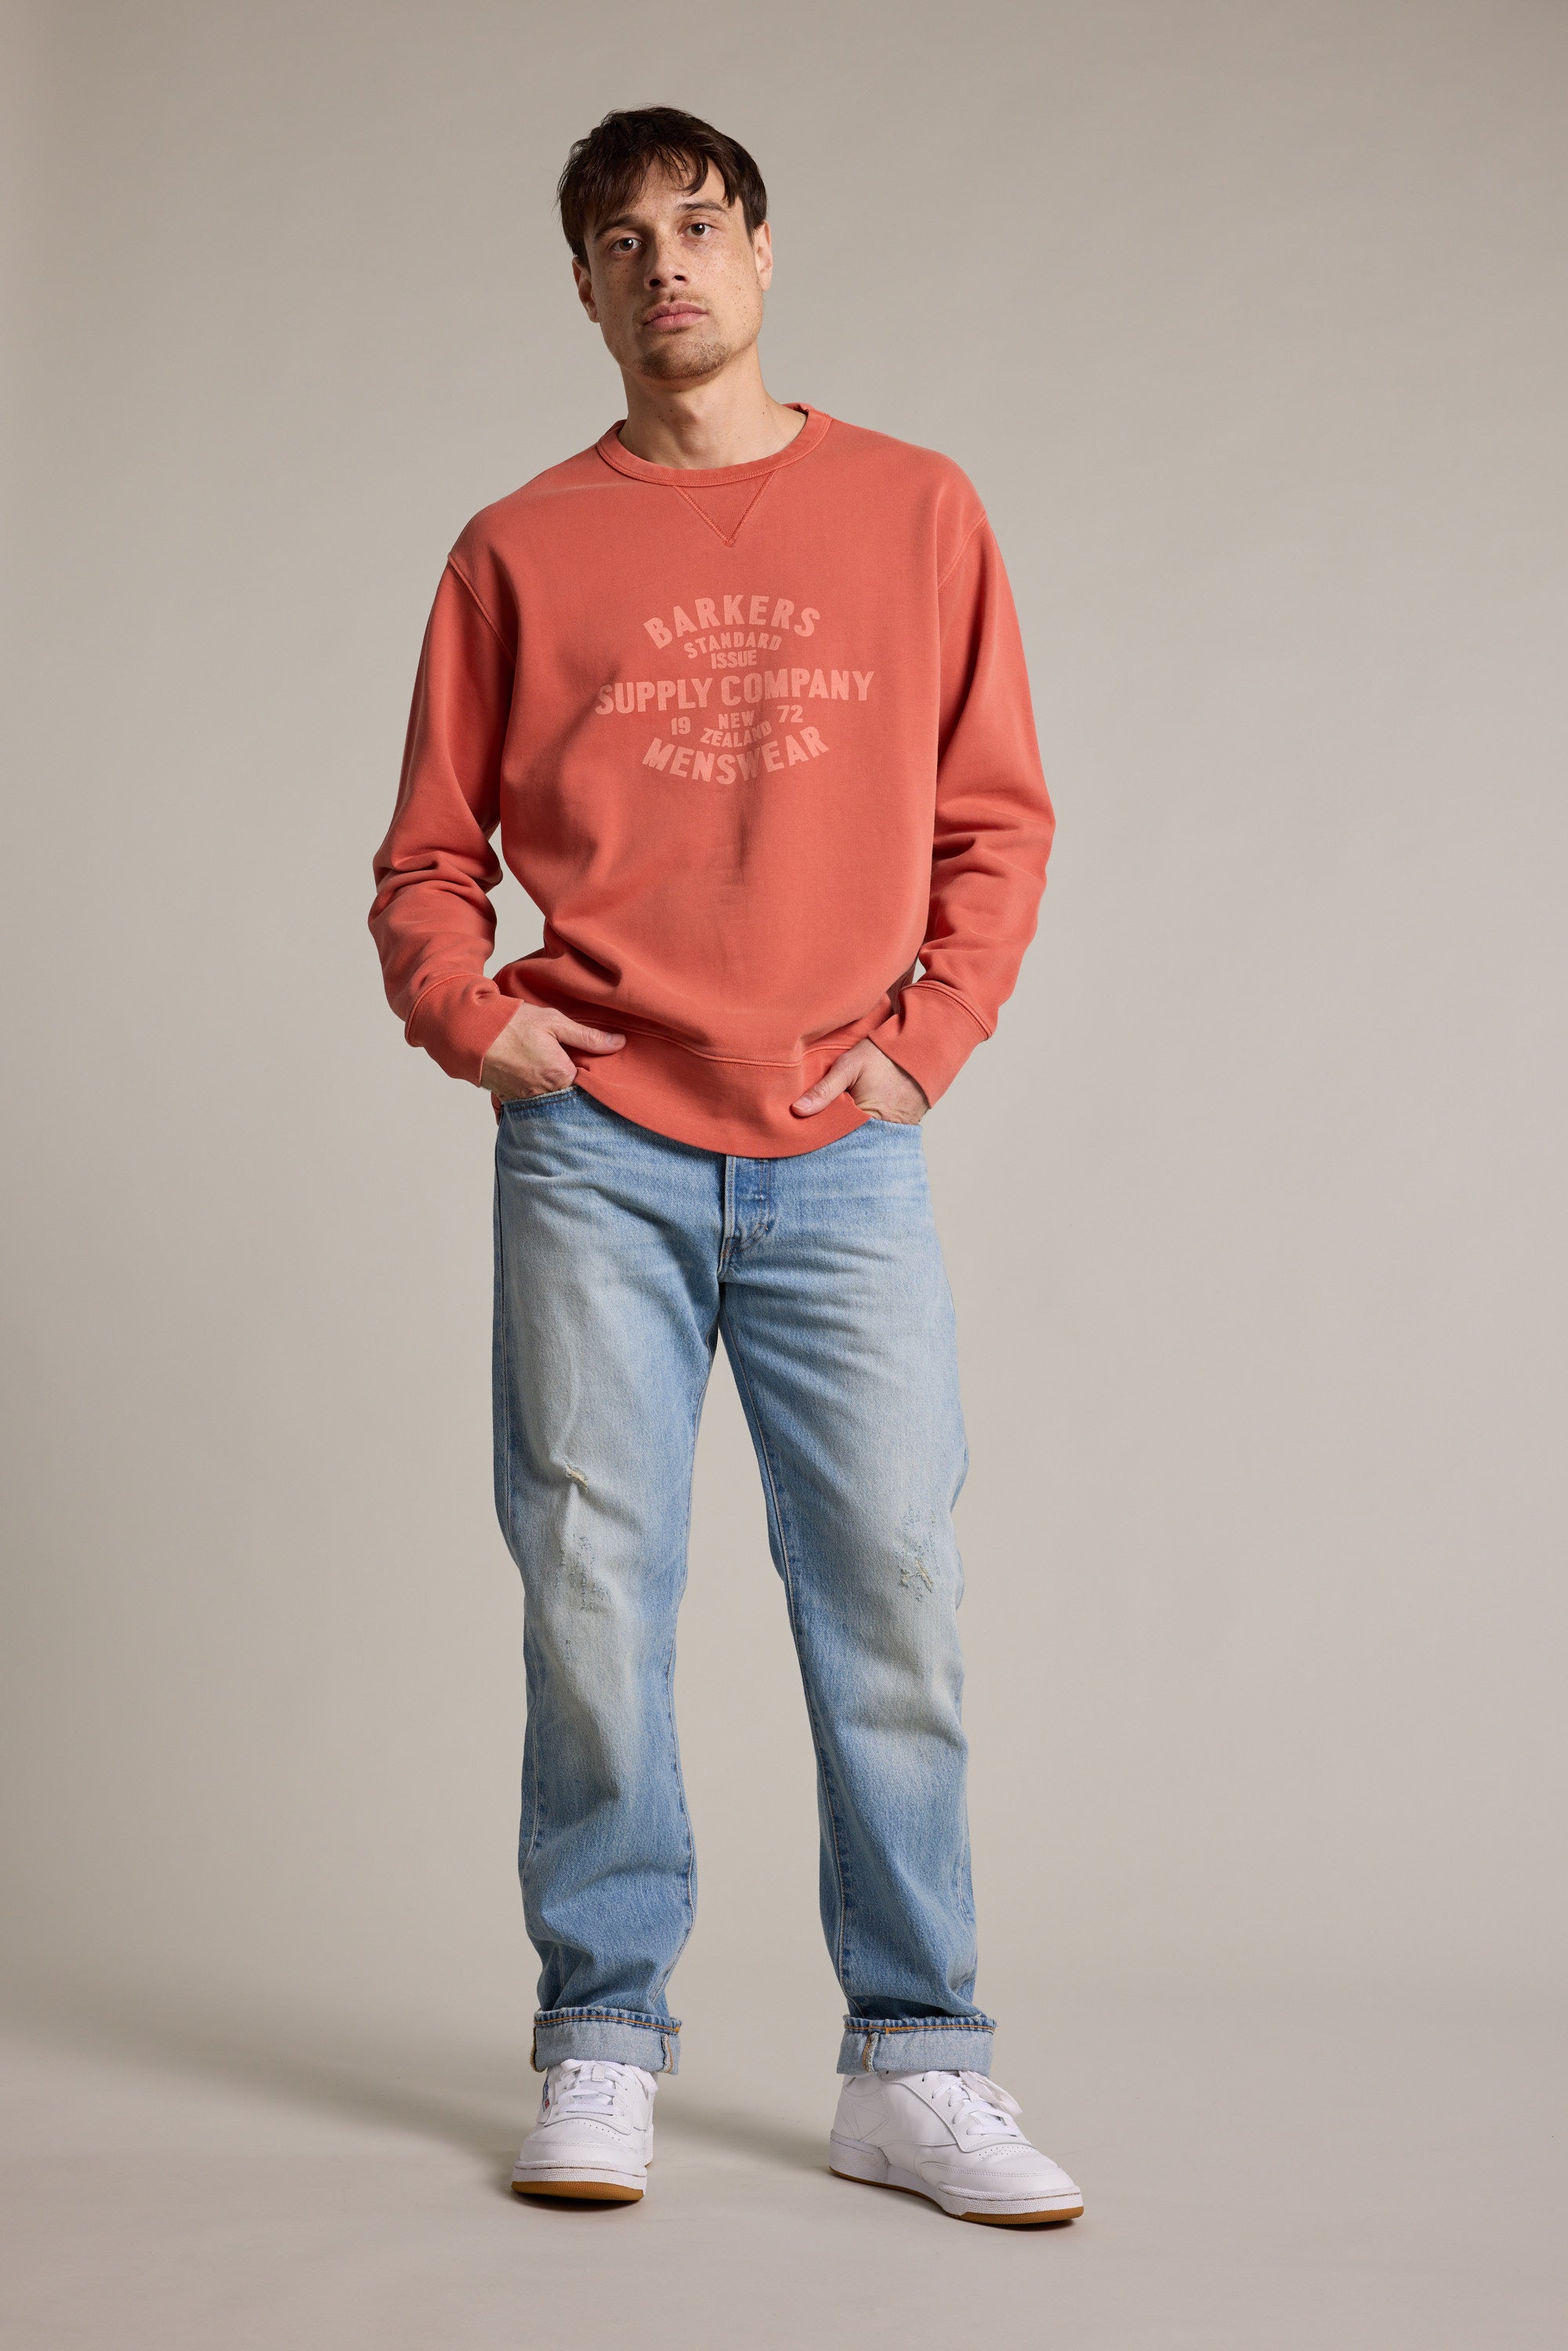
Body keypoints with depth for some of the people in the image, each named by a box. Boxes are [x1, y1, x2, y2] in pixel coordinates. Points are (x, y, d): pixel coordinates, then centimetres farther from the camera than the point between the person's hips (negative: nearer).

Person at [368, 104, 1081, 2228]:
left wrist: (930, 1032, -1)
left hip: (845, 1155, 0)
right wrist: (465, 1012, -4)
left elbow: (998, 819, 11)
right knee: (592, 1595, 0)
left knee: (892, 1594, -2)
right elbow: (429, 853, 13)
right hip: (596, 1149, 0)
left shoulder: (916, 512, 11)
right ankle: (602, 2046, 11)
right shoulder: (520, 551, 10)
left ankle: (914, 2067, 6)